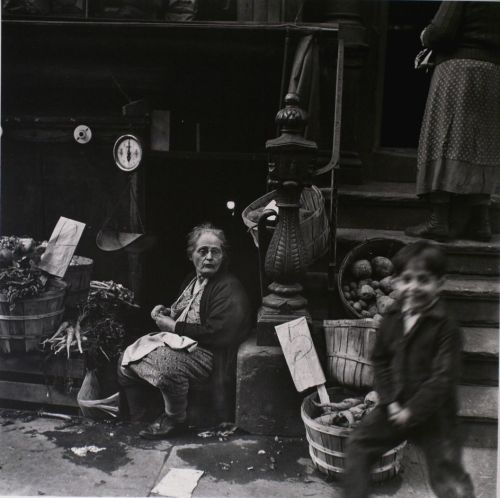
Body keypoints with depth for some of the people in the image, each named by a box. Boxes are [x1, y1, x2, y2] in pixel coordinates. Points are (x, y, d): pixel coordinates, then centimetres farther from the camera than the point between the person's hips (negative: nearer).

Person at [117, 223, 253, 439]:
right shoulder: (193, 280, 15)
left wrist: (174, 326, -17)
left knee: (167, 365, -35)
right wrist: (165, 313, 6)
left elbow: (218, 334, -23)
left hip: (206, 351, -9)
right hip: (177, 340, 9)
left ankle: (174, 419, -7)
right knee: (127, 358, 1)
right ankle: (137, 416, 18)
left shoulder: (229, 288, -14)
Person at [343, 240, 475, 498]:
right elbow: (380, 361, 3)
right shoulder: (391, 320, -2)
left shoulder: (446, 328, -18)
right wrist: (389, 401, -9)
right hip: (395, 407, 5)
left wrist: (412, 411, -18)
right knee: (358, 443, 9)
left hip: (432, 414, -5)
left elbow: (443, 379, -19)